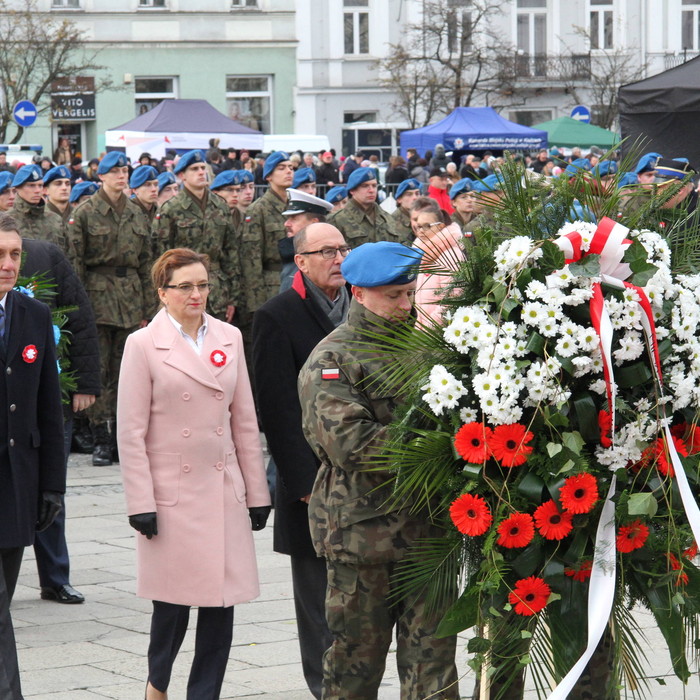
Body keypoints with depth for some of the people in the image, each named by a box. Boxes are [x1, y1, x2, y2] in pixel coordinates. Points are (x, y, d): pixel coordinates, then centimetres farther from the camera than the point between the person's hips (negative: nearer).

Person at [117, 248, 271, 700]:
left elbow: (245, 420, 12)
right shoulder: (144, 345, -3)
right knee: (174, 600, 0)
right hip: (172, 492, -3)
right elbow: (131, 432, -4)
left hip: (224, 491, 4)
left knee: (222, 602, 1)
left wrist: (257, 491, 10)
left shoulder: (229, 338, 8)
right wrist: (141, 503, -8)